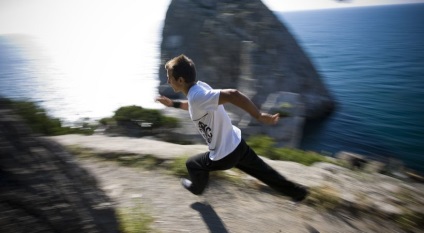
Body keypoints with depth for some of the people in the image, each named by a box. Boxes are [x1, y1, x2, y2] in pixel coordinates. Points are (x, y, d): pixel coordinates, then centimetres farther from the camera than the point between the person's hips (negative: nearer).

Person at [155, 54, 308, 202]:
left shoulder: (197, 96, -29)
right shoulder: (199, 87, -1)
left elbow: (232, 94, -41)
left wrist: (259, 116, -36)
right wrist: (172, 103, 17)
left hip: (224, 156, -8)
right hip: (237, 143, 8)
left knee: (192, 164, 20)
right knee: (261, 170, 24)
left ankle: (197, 187, 51)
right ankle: (297, 191, 38)